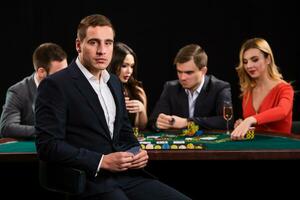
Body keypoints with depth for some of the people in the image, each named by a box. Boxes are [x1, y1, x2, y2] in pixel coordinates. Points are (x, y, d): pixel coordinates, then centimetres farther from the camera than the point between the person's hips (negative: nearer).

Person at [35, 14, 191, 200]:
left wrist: (137, 152, 3)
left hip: (125, 174, 7)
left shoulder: (115, 82, 17)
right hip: (89, 181, -7)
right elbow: (48, 145, -13)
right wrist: (102, 161, -17)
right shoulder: (56, 85, -6)